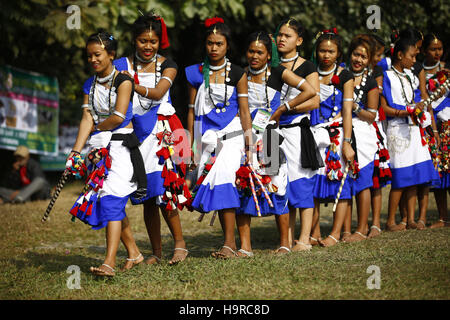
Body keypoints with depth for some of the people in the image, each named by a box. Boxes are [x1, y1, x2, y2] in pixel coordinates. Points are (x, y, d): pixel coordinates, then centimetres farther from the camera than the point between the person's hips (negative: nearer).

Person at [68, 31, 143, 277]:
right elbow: (87, 119, 4)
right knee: (114, 206, 9)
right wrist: (76, 151, -6)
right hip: (99, 149, 6)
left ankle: (109, 263, -25)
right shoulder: (90, 85, 12)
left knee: (111, 201, -17)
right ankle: (134, 253, 23)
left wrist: (96, 127, 1)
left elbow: (118, 117, -14)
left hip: (121, 146, -6)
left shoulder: (123, 81, -5)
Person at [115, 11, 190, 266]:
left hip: (164, 128, -2)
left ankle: (180, 242, -7)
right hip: (137, 130, 2)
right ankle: (157, 252, 9)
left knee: (163, 187, -18)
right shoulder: (123, 66, 8)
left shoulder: (167, 65, 6)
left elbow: (158, 92, -12)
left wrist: (134, 85, -27)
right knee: (148, 196, 3)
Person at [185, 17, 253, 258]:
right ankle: (230, 243, 8)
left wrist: (248, 146, 2)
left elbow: (244, 111, 4)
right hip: (206, 136, 3)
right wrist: (190, 145, 9)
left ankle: (229, 243, -18)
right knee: (213, 183, 0)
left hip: (231, 135, -3)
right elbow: (192, 111, 11)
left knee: (223, 180, -18)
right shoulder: (196, 74, 8)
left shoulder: (237, 74, 3)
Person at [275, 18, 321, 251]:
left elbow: (314, 101, -9)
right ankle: (288, 239, 10)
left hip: (297, 131, -5)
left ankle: (304, 239, -3)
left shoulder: (306, 67, 0)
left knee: (301, 184, -6)